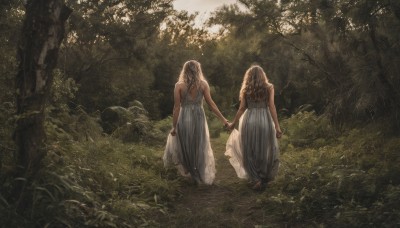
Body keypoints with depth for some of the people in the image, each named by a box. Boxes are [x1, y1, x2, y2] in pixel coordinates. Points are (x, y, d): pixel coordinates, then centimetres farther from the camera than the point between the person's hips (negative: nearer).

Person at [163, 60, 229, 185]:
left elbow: (176, 107, -8)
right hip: (199, 118, 1)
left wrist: (174, 126, -2)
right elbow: (211, 104, -6)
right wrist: (223, 119, 0)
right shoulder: (203, 84, -4)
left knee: (183, 145, 20)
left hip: (184, 118, -1)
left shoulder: (179, 85, -7)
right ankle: (202, 175, 24)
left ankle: (187, 169, 29)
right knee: (200, 147, 15)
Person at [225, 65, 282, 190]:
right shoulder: (269, 88, 2)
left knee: (250, 151, 10)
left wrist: (233, 123, 13)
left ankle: (255, 179, 8)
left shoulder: (246, 89, 5)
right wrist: (277, 126, -6)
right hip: (264, 120, -1)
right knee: (265, 151, 11)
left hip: (249, 120, 1)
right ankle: (264, 179, 19)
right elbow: (271, 107, -6)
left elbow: (242, 108, 3)